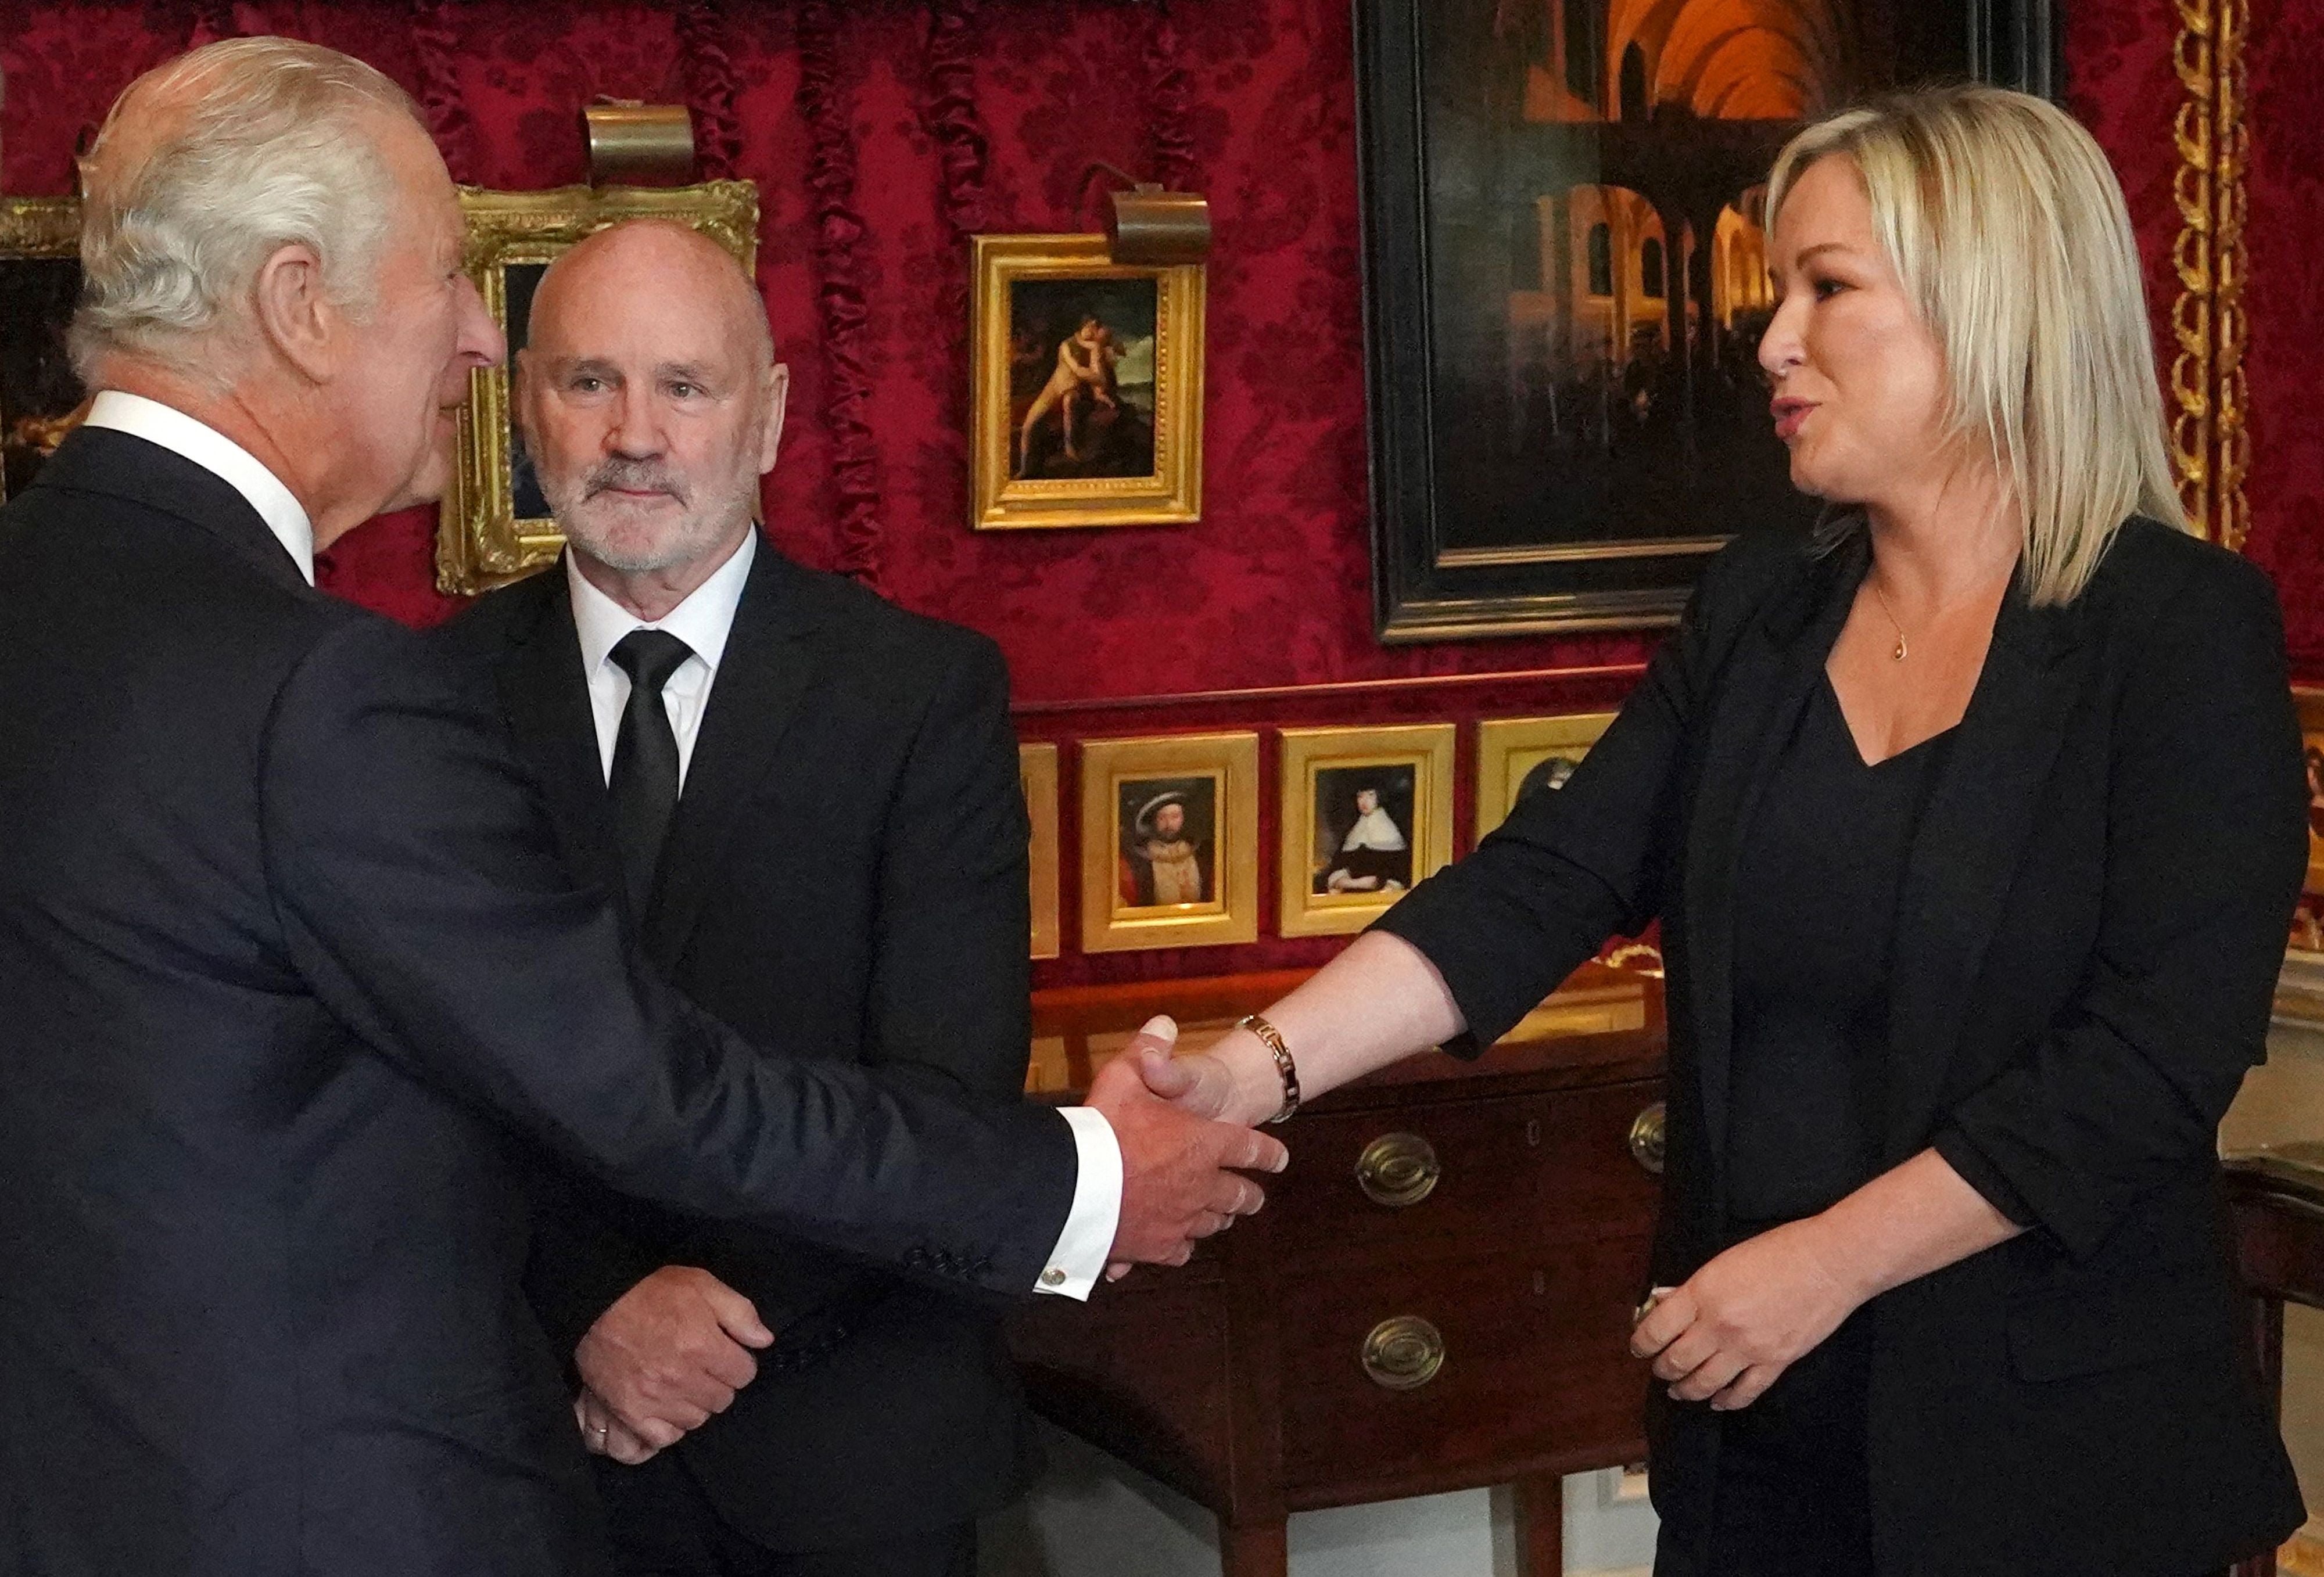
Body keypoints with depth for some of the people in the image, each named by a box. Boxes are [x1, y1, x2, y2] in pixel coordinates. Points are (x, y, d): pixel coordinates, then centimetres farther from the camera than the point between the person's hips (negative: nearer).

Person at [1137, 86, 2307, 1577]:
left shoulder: (2187, 633, -10)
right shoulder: (1757, 610, 6)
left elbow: (2157, 1053, -17)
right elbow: (1546, 882, -2)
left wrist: (1824, 1263, -19)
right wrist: (1264, 1063, -16)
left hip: (2057, 1444, -4)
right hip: (1755, 1414, 5)